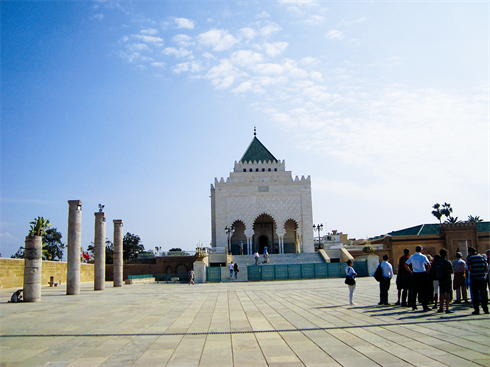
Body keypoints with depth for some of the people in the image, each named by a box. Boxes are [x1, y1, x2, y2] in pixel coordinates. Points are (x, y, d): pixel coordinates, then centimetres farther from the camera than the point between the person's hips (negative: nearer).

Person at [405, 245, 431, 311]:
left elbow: (406, 264, 6)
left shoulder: (412, 257, 6)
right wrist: (428, 271, -5)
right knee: (423, 291, 1)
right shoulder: (423, 256, -7)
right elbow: (429, 264, -19)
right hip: (423, 274, -4)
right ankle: (425, 306, 0)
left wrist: (410, 271, 9)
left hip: (415, 274, 4)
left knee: (414, 291, 10)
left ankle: (413, 306, 13)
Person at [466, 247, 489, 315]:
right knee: (483, 294, 10)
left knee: (475, 294, 0)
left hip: (474, 278, -3)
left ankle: (477, 310, 1)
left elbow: (470, 269, -12)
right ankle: (485, 309, 11)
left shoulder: (470, 258, -5)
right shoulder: (482, 257, 8)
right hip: (482, 278, 4)